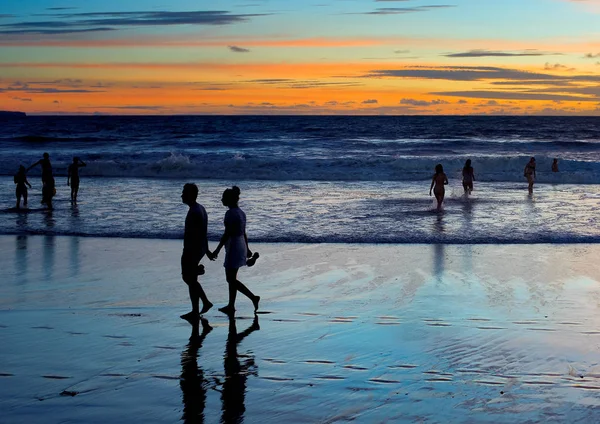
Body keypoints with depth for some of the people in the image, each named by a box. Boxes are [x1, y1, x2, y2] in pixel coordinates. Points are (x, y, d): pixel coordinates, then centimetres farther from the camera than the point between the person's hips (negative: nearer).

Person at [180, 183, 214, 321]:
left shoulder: (194, 212, -21)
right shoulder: (200, 209, 11)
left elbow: (194, 236, -24)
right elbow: (204, 233, 19)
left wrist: (187, 256, -23)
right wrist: (206, 250, 26)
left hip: (192, 251, -10)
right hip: (199, 250, 10)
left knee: (191, 280, 0)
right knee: (188, 278, 19)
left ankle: (195, 312, 8)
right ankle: (206, 302, 21)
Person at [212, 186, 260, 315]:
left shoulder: (230, 213, -17)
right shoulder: (241, 212, 11)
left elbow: (227, 234, -20)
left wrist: (217, 250, -17)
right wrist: (247, 249, 23)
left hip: (233, 247, -10)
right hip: (241, 246, 10)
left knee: (231, 279, -5)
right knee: (232, 278, 14)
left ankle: (253, 297, -10)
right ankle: (231, 306, 18)